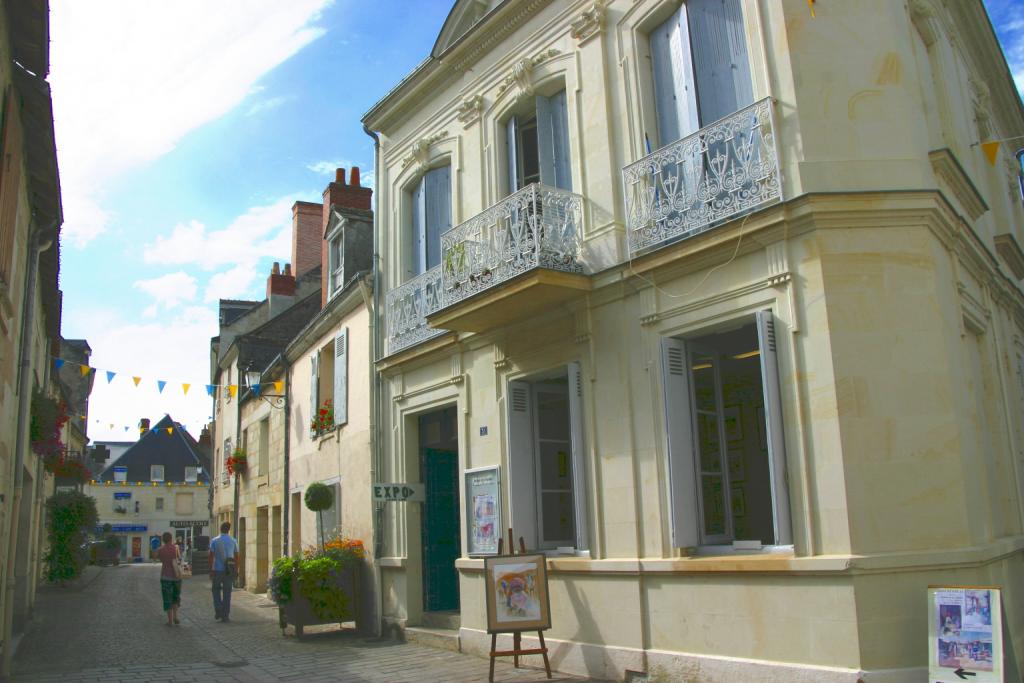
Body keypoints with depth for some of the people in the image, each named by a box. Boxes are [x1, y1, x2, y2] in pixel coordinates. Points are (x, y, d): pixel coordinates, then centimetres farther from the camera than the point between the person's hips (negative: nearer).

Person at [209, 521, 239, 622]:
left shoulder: (214, 541, -4)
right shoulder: (233, 541, 2)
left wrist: (210, 570, 0)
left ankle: (218, 610, 2)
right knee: (227, 592, 7)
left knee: (216, 590, 17)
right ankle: (225, 616, 8)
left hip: (217, 570, -1)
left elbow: (211, 557, -5)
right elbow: (236, 557, 5)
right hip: (229, 571, 1)